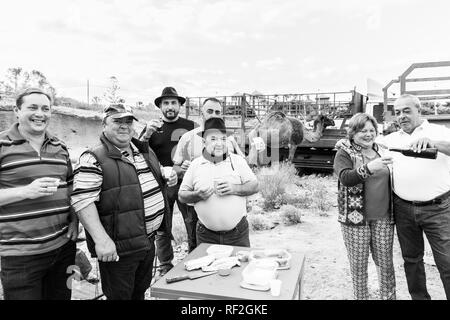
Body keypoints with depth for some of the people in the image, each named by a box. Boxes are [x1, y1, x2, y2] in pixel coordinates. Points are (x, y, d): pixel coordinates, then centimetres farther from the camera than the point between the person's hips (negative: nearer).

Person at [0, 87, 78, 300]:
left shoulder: (60, 148, 11)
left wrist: (74, 220, 4)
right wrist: (26, 191, -24)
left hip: (63, 247, 5)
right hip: (20, 255, -5)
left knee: (61, 296, 17)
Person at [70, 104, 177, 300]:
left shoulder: (145, 151, 9)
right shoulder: (94, 159, -16)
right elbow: (82, 200, -22)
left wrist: (167, 180, 4)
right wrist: (101, 239, -29)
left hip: (149, 240, 7)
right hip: (118, 247, -7)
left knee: (140, 292, 25)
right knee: (120, 296, 11)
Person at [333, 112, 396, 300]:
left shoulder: (381, 150, 8)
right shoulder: (344, 153, -6)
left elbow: (390, 178, 19)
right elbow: (345, 178, -24)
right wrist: (368, 168, -39)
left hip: (383, 217, 4)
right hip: (355, 217, -4)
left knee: (385, 262, 12)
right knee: (359, 264, 8)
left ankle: (389, 296, 32)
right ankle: (361, 297, 27)